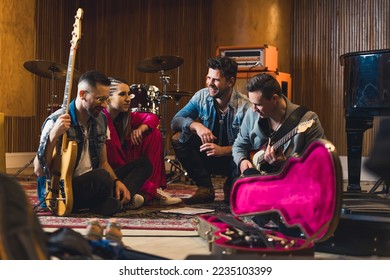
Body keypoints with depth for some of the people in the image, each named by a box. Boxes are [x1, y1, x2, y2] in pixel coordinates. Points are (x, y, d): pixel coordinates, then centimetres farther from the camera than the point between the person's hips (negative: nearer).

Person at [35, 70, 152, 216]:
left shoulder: (100, 119, 7)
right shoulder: (56, 122, -15)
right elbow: (40, 171, -18)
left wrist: (117, 181, -5)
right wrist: (53, 136, -33)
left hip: (93, 184, 8)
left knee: (144, 164, 3)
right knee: (101, 177, -39)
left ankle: (116, 198, -19)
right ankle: (117, 201, -9)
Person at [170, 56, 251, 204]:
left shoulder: (245, 107, -20)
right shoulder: (201, 96, -7)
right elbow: (175, 120, -9)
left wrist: (222, 150, -36)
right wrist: (196, 125, -29)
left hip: (233, 159, -4)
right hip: (209, 156, 4)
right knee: (178, 139, -18)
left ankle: (231, 187, 1)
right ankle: (205, 189, -7)